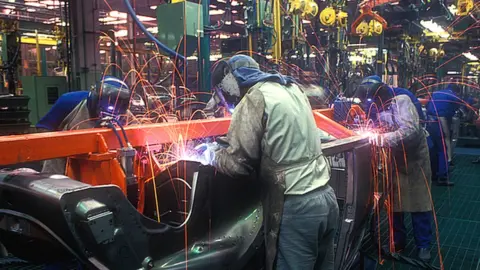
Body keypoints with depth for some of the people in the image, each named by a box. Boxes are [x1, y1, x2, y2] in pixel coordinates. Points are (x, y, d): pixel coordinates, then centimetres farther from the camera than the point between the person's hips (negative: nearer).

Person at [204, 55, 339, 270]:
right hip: (326, 197, 8)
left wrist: (215, 156, 7)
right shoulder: (292, 88, 14)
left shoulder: (254, 98, -10)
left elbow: (239, 162, -13)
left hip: (296, 207, -8)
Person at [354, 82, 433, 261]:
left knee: (419, 202, 3)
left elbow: (411, 129, -35)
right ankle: (398, 240, 25)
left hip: (415, 158, -5)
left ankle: (423, 245, 16)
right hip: (395, 160, 5)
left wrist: (386, 138, -43)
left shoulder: (402, 102, -23)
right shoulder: (378, 109, -6)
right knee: (394, 202, 10)